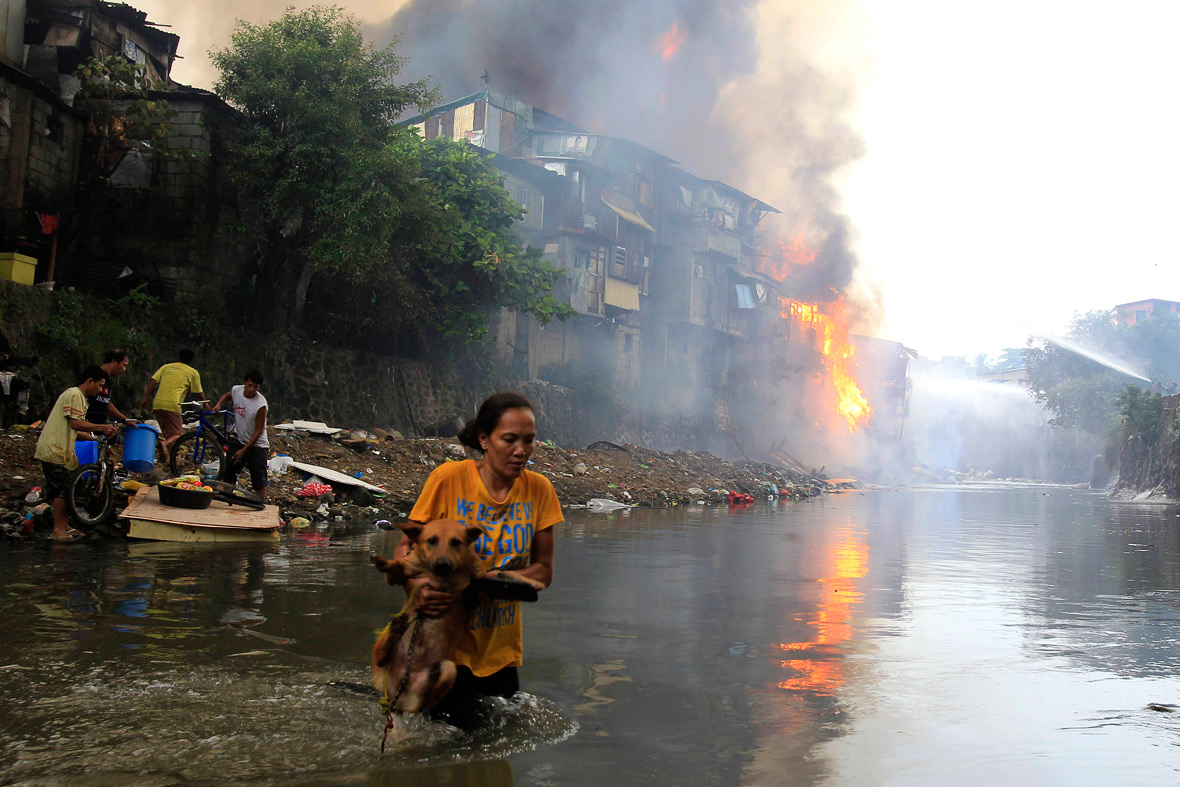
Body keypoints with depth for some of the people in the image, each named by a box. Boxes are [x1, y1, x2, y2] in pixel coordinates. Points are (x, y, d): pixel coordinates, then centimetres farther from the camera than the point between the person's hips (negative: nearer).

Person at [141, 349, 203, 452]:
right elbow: (199, 393, 14)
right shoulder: (193, 372, 12)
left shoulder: (166, 367, 21)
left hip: (157, 404, 5)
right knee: (177, 434, -2)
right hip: (172, 405, -5)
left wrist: (146, 398, 8)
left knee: (168, 434, 17)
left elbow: (152, 381, 9)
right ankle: (164, 444, -32)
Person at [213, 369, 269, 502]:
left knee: (259, 483, -6)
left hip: (256, 445, -5)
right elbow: (226, 396, 20)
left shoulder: (260, 404, -24)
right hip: (238, 440, 5)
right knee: (227, 476, 4)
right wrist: (219, 405, -2)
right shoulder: (236, 390, -8)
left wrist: (244, 450, -17)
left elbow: (259, 431, -18)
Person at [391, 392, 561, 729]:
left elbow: (543, 570, -3)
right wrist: (417, 586, -32)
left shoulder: (538, 489, -4)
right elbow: (405, 546, -8)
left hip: (502, 647, 4)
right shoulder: (449, 478, -13)